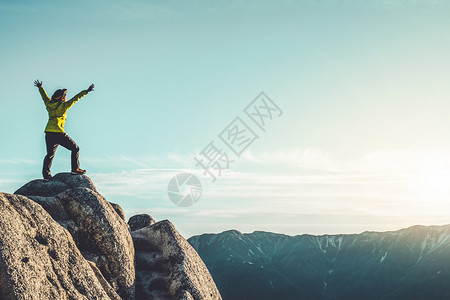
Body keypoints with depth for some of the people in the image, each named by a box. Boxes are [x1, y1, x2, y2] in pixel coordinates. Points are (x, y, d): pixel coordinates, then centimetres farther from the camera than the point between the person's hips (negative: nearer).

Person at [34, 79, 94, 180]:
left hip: (48, 133, 7)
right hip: (58, 133, -6)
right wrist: (86, 91, 8)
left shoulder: (49, 104, 14)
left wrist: (40, 87, 50)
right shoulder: (64, 106, -2)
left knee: (50, 154, 11)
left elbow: (44, 96, 31)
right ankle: (75, 168, 0)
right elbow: (75, 98, 1)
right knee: (75, 148, 5)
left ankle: (46, 173, 1)